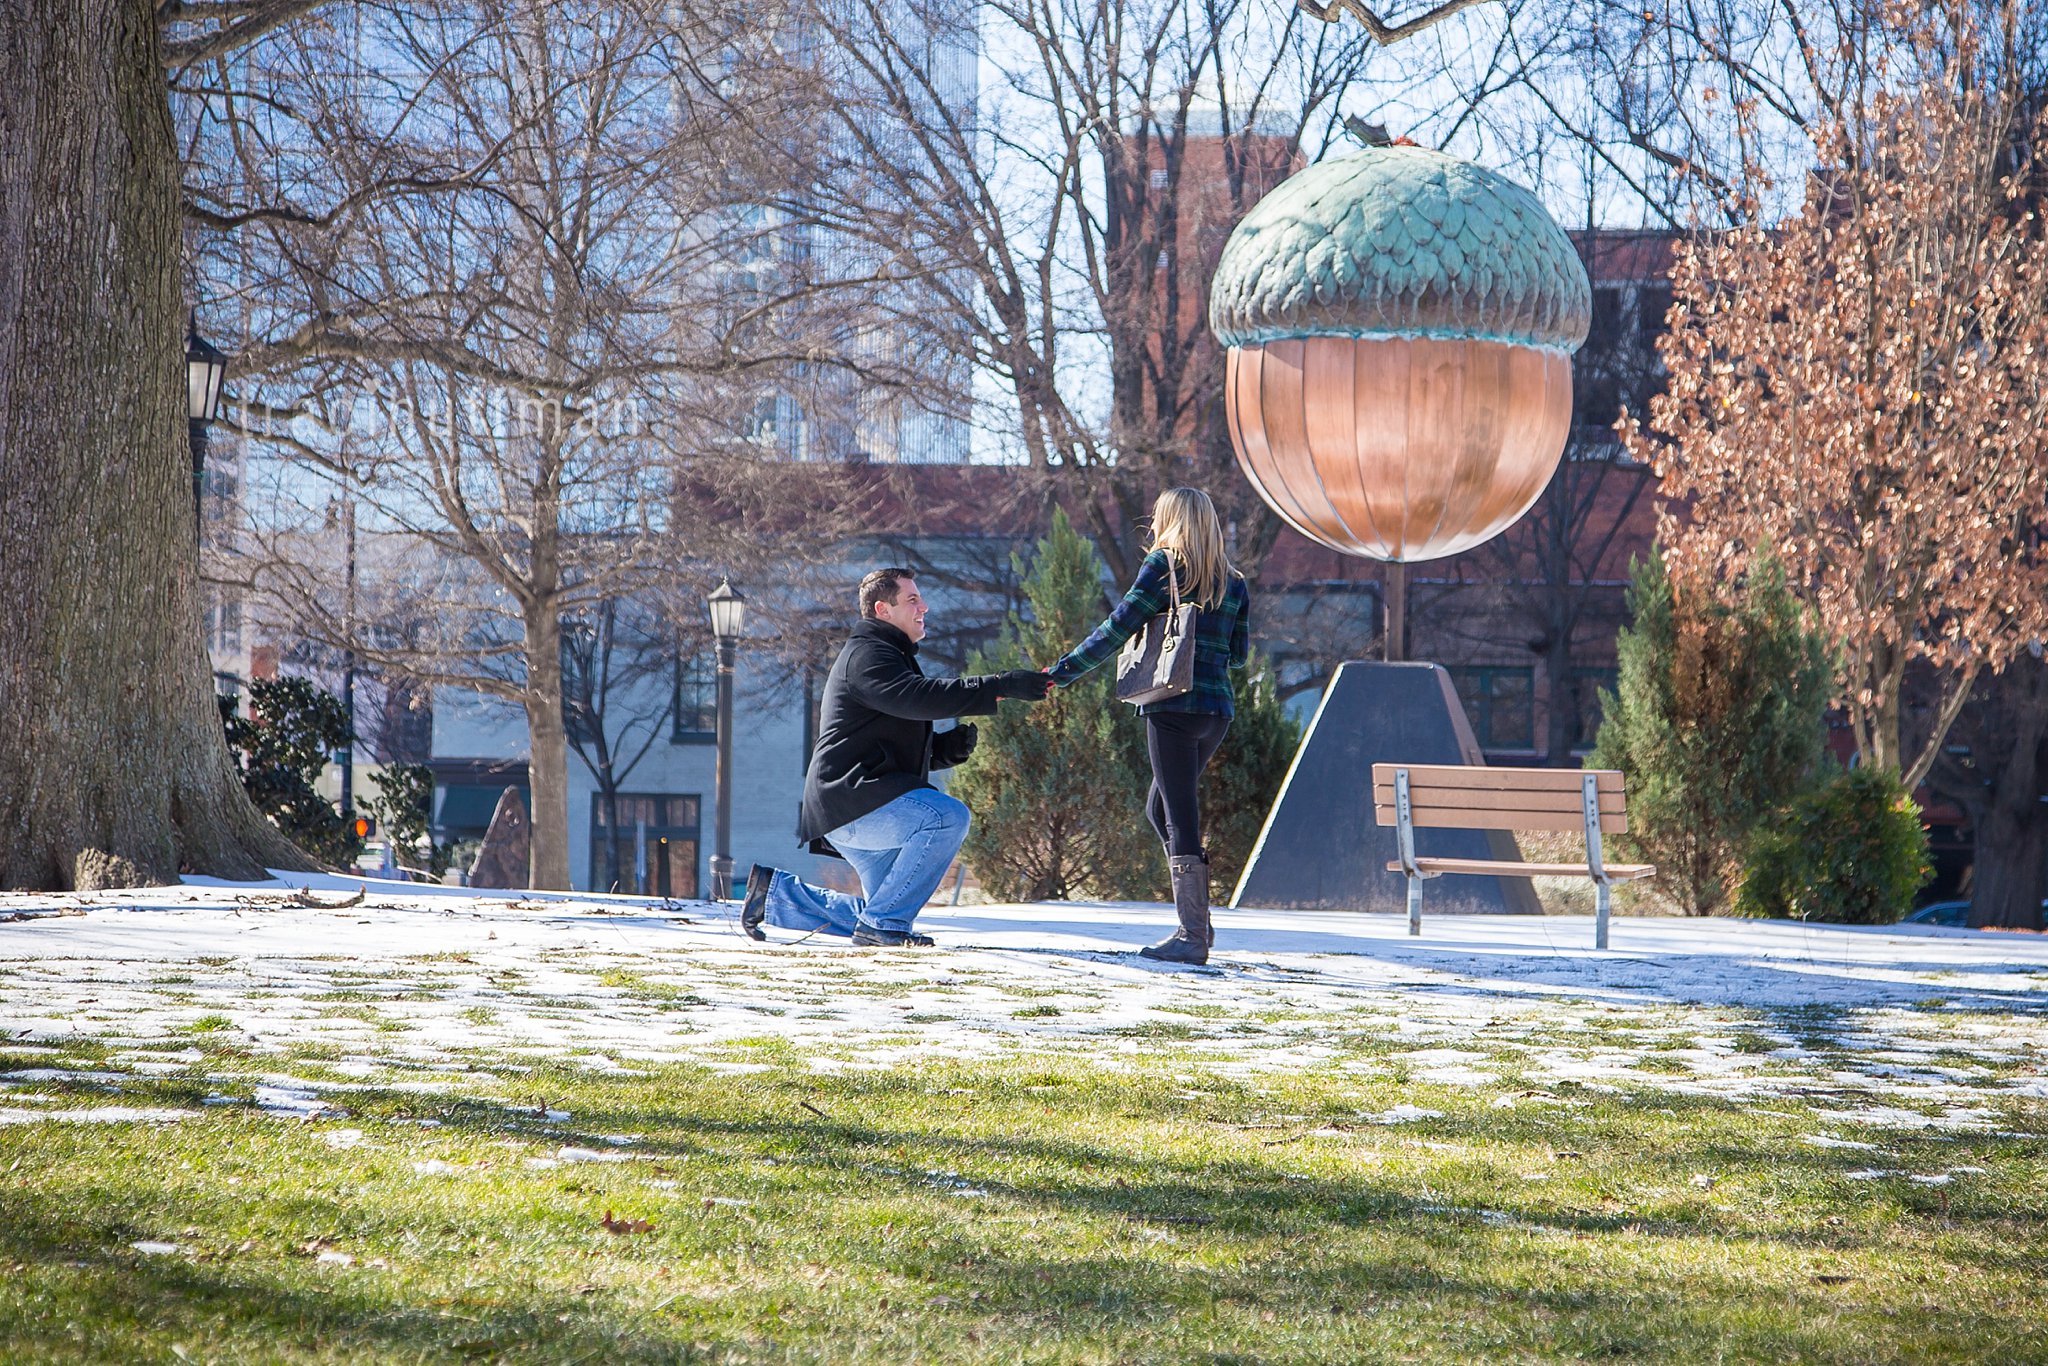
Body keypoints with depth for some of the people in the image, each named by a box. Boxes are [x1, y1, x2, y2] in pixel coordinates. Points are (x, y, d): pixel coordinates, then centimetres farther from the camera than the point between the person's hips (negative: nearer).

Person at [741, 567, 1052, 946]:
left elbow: (912, 749, 25)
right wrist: (1002, 686, -30)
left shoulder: (888, 656, 26)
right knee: (948, 816, -29)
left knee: (875, 915, 16)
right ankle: (884, 922, -23)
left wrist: (952, 745, 3)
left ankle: (774, 892, 22)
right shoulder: (866, 654, -8)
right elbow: (920, 697, -27)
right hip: (849, 797, -11)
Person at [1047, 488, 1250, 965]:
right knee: (1160, 807, 19)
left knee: (1180, 818, -5)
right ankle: (1197, 919, 12)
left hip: (1173, 706, -6)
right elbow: (1239, 654, 16)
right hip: (1218, 710, 6)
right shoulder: (1233, 583, 13)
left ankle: (1193, 936, -8)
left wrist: (1063, 671, -4)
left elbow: (1118, 628, -8)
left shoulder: (1163, 565, -3)